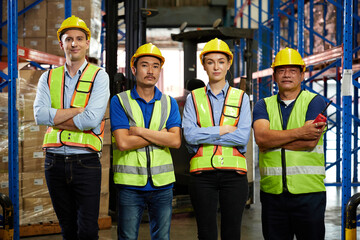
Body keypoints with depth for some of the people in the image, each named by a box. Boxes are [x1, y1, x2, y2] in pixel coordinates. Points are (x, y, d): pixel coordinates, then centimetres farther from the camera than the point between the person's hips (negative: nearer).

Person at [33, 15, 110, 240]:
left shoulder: (99, 76, 1)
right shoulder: (48, 77, 11)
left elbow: (92, 119, -14)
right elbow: (40, 115, -6)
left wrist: (55, 118, -7)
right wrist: (79, 109, -12)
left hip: (86, 162, -3)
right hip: (55, 161, 4)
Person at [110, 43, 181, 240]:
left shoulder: (169, 103, 9)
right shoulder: (119, 101, 1)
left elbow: (175, 141, -5)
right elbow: (123, 142, -12)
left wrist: (141, 131, -11)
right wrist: (160, 135, -6)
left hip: (162, 184, 3)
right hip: (130, 183, -2)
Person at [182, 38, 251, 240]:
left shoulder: (241, 97, 9)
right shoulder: (193, 98, 9)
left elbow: (243, 137, -6)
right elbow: (189, 135, -7)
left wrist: (204, 136, -8)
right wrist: (224, 129, -8)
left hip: (234, 172, 0)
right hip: (202, 172, 0)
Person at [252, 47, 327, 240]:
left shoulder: (315, 102, 3)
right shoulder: (264, 105, 11)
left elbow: (310, 142, -12)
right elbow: (261, 137, -9)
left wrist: (273, 141, -6)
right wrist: (300, 132, -15)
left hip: (308, 191, -2)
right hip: (272, 193, 3)